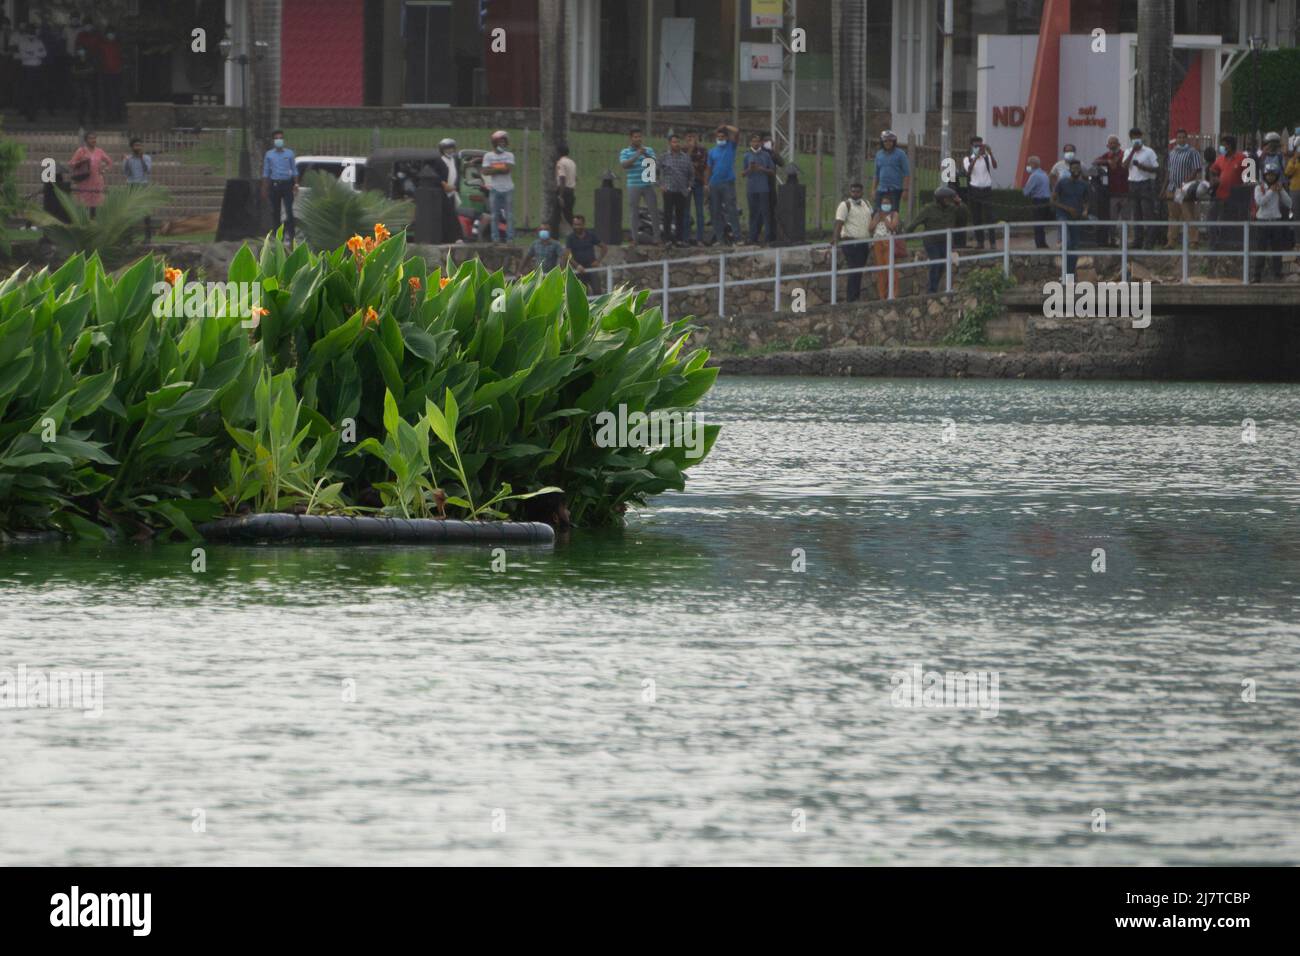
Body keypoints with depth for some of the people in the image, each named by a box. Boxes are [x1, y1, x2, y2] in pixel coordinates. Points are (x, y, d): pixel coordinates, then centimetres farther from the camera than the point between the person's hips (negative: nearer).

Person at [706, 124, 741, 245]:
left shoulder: (731, 147, 5)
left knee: (731, 210, -9)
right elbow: (709, 169, 10)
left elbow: (736, 132, -8)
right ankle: (718, 238, 13)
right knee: (716, 212, 7)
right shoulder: (712, 152, 12)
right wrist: (707, 184, 4)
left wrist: (725, 127, 4)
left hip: (728, 183, -4)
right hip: (714, 184, 4)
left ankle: (736, 237, -11)